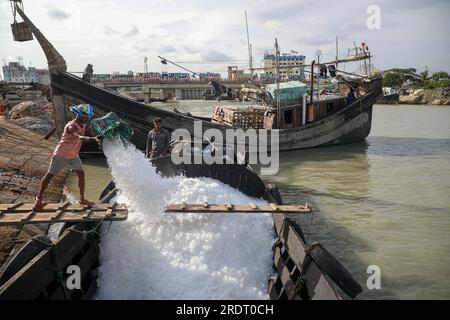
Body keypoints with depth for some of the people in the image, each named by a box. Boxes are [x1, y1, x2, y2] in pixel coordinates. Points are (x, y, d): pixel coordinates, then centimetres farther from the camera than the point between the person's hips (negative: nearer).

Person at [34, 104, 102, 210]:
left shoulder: (83, 124, -5)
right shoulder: (71, 126, -29)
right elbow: (80, 137, -49)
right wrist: (94, 138, -65)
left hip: (74, 155, 7)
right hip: (61, 154, -7)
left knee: (81, 174, -2)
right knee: (50, 175, 5)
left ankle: (82, 199, 7)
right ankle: (39, 198, 19)